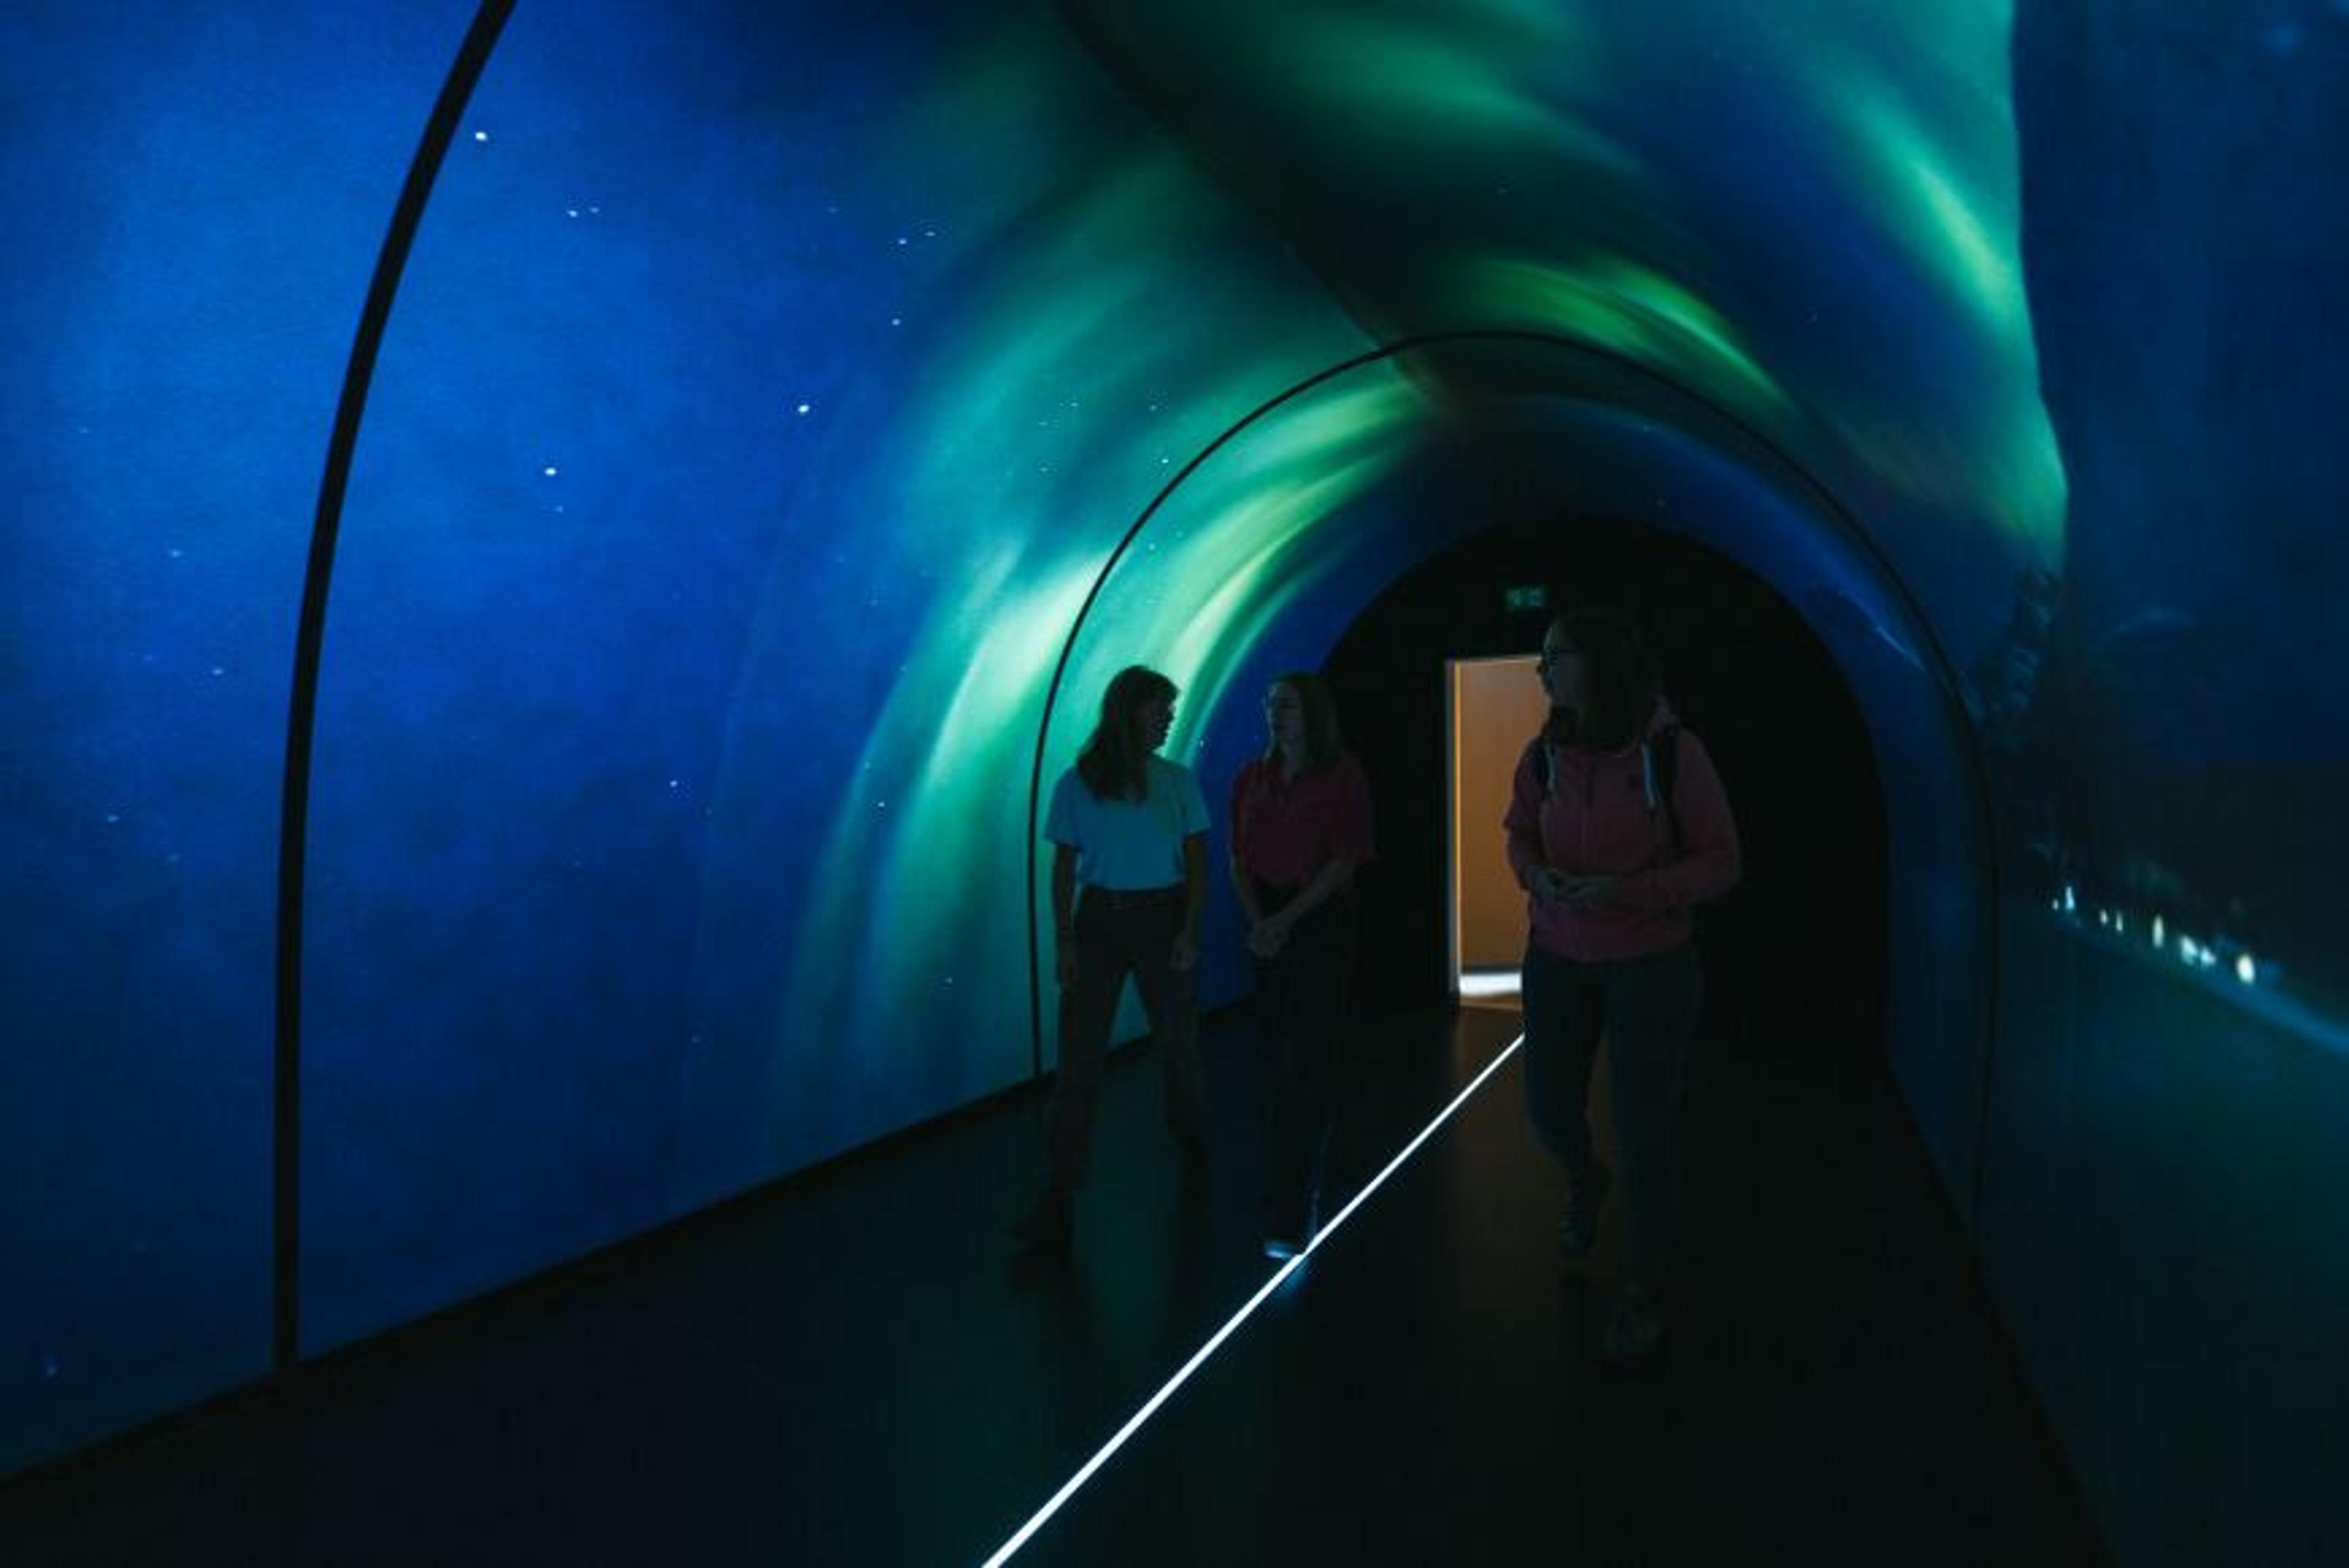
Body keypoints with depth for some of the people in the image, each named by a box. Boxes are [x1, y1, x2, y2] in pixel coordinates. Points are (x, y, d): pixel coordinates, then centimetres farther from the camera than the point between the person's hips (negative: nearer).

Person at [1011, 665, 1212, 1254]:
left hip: (1161, 918, 1)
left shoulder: (1179, 781, 4)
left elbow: (1198, 862, 4)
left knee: (1178, 1046, 11)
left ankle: (1191, 1150, 39)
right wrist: (1063, 940, -5)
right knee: (1079, 1058, -6)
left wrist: (1189, 930, -7)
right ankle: (1057, 1205, -6)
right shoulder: (1077, 784, 2)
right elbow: (1064, 867, 3)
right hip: (1099, 919, -1)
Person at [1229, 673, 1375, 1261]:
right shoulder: (1251, 779, 9)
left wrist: (1286, 920, -16)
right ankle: (1306, 1177, 27)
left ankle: (1289, 1217, -7)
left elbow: (1343, 862, -10)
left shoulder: (1343, 777, -5)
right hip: (1267, 927, 5)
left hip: (1321, 922, -5)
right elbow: (1239, 861, 7)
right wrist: (1257, 923, -8)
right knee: (1277, 1053, 8)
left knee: (1304, 1066, -7)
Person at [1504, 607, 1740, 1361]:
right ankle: (1584, 1184, 49)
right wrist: (1537, 875, -11)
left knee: (1645, 1128, 1)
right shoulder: (1543, 754, -5)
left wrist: (1628, 891, -24)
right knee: (1551, 1107, 11)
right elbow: (1519, 834, 12)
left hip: (1651, 964, -3)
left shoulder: (1673, 751, -17)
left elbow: (1720, 860, -11)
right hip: (1557, 958, 4)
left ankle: (1642, 1292, 22)